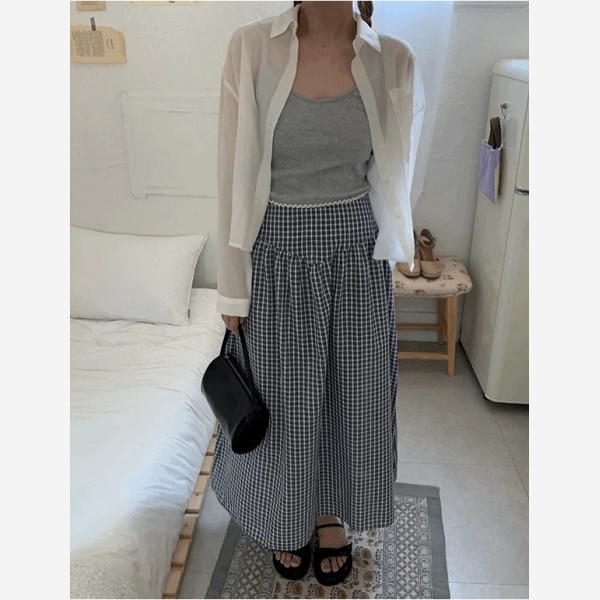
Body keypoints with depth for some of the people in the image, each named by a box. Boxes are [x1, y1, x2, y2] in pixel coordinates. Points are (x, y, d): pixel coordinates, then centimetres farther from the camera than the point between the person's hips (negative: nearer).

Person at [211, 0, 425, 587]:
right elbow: (233, 174, -8)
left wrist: (384, 253, 12)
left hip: (356, 255, 2)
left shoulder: (395, 60, -4)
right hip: (274, 256, -1)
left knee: (349, 396, 16)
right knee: (282, 403, 14)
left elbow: (392, 175, 6)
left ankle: (331, 513, 46)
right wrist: (233, 288, -5)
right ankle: (290, 518, 45)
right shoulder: (251, 47, -9)